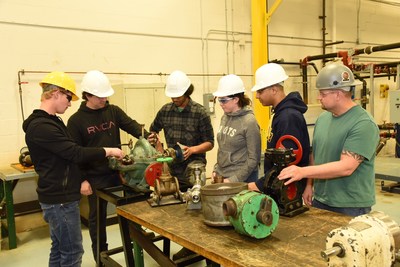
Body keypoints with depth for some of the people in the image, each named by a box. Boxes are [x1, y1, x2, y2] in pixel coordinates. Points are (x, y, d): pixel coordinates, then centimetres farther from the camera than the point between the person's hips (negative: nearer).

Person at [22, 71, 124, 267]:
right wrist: (108, 151, -13)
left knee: (59, 249, 18)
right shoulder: (41, 126, -22)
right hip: (60, 199, -10)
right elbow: (75, 153, -24)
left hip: (58, 196, 10)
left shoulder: (51, 121, 13)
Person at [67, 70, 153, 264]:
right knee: (97, 217, 12)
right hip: (95, 177, -3)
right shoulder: (76, 120, -8)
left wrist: (147, 135, -28)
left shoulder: (114, 111, 3)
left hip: (119, 171, 3)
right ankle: (101, 257, 29)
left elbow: (131, 126, -6)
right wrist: (82, 180, -13)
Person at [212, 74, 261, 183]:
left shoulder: (249, 122, -14)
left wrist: (234, 179, -14)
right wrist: (216, 170, 5)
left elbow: (254, 158, -13)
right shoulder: (225, 117, 3)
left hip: (242, 180, -5)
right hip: (222, 177, 6)